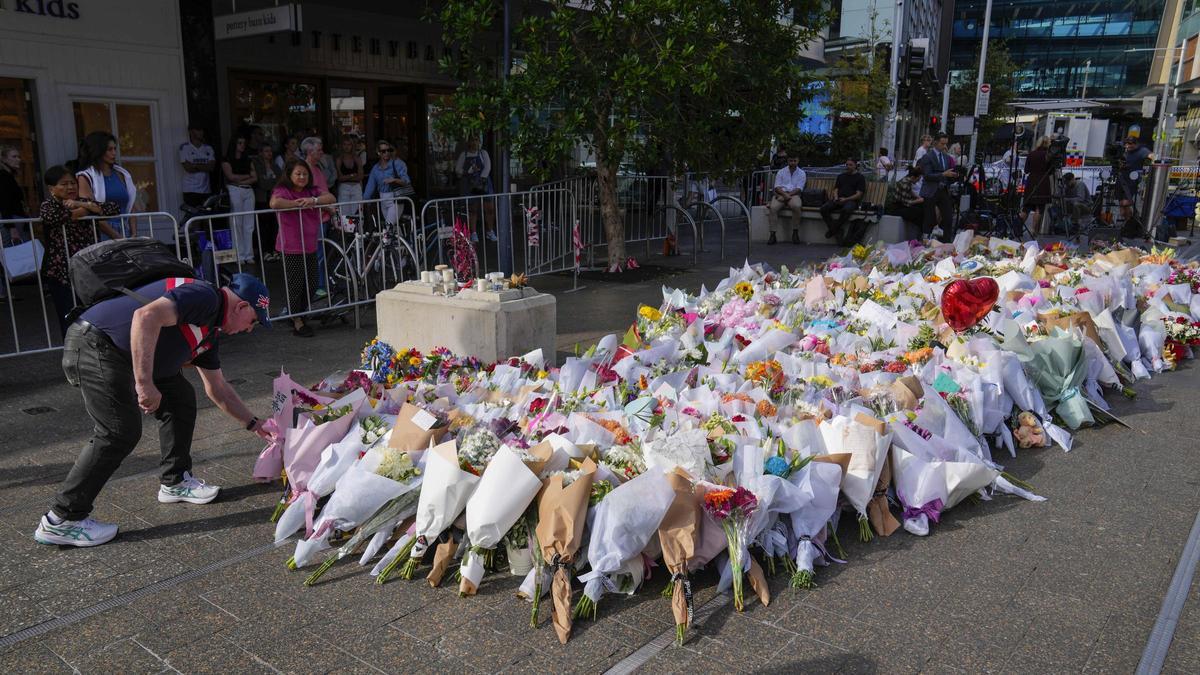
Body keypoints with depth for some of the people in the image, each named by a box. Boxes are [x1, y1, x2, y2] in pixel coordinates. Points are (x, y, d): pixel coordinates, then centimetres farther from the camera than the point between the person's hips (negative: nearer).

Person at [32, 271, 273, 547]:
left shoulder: (211, 332, 16)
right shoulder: (204, 297, -15)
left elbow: (217, 388, 26)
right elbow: (146, 316, -32)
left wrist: (255, 424, 28)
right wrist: (145, 384, -32)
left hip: (120, 355, 11)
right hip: (94, 345, -11)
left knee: (180, 398, 12)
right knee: (121, 431, -13)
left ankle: (175, 482, 23)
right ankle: (61, 520, -4)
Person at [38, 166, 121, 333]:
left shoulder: (83, 203, 13)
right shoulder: (48, 205, 3)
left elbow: (114, 208, -1)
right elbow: (49, 217, -22)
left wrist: (84, 205, -11)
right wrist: (81, 211, -8)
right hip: (61, 274, -3)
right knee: (71, 324, -6)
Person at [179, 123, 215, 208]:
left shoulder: (208, 148, 11)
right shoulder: (184, 148, 1)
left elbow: (211, 166, -2)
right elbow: (188, 168, -9)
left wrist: (196, 166, -9)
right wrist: (204, 167, -3)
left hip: (206, 190, 3)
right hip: (191, 191, -3)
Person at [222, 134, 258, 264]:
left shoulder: (248, 161, 19)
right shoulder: (227, 160, 6)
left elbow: (255, 178, 8)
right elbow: (231, 176, -6)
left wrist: (240, 180, -7)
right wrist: (247, 176, 5)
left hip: (249, 191, 4)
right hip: (234, 191, -4)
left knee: (249, 225, 1)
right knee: (236, 224, -6)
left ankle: (249, 255, 3)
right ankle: (239, 256, -5)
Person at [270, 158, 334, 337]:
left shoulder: (312, 191, 10)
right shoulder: (282, 191, -8)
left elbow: (330, 198, -2)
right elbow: (274, 203, -29)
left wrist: (314, 200, -18)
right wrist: (299, 203, -19)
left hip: (310, 246, 6)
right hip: (291, 247, -6)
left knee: (310, 283, 12)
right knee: (294, 284, -1)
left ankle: (299, 315, 29)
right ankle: (297, 324, 7)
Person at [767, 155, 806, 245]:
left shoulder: (801, 173, 11)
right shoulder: (781, 172, 14)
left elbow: (799, 189, -1)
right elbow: (777, 187, 3)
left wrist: (788, 195, -16)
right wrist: (785, 194, -17)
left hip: (794, 195, -1)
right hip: (780, 194, 1)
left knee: (797, 206, -36)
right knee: (773, 207, -31)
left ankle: (795, 232, -24)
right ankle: (773, 234, -32)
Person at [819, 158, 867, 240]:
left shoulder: (860, 177, 9)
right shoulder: (841, 176, 26)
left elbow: (858, 194, 0)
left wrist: (845, 199, -15)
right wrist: (836, 197, -4)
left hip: (851, 200, -4)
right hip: (838, 200, 5)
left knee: (847, 209, -41)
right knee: (824, 208, -25)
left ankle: (833, 230, -22)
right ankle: (837, 230, -21)